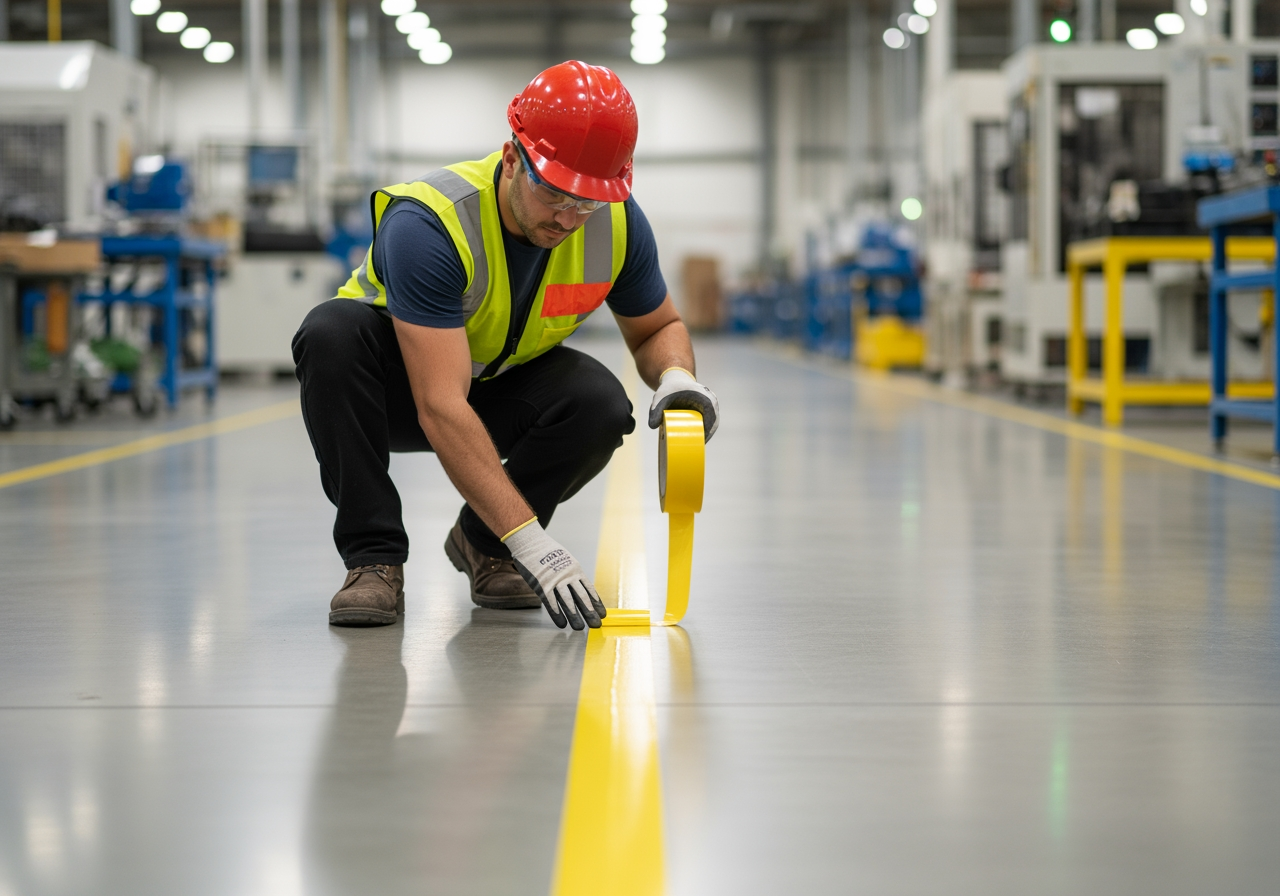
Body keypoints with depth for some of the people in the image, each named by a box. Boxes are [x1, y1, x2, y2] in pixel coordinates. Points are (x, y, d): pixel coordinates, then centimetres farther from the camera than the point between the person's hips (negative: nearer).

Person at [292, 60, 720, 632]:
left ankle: (483, 543, -1)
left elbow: (657, 327, 2)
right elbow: (441, 409, -41)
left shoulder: (617, 223, -18)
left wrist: (677, 378, -24)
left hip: (501, 392, 4)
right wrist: (531, 541, -48)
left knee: (600, 404, -27)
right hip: (398, 390, -3)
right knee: (332, 331, -35)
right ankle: (374, 558, -24)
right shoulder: (427, 225, -35)